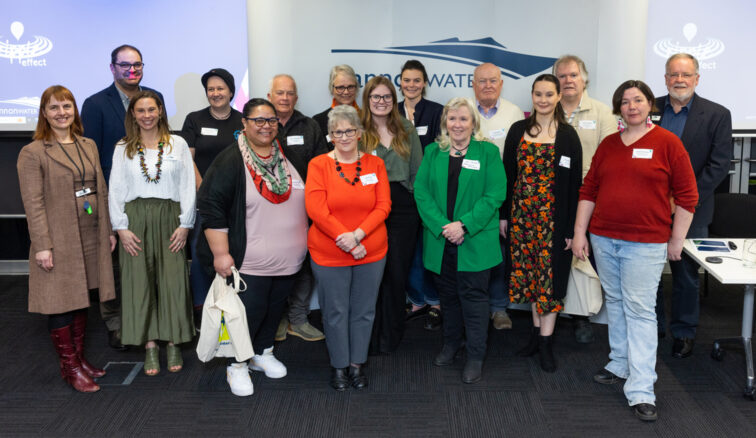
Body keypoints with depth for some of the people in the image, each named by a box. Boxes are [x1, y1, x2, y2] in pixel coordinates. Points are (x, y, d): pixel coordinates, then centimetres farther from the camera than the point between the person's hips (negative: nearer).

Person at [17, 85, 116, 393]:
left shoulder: (89, 146, 12)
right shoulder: (33, 153, -7)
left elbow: (101, 191, 15)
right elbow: (33, 203, -11)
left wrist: (108, 230, 13)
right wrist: (42, 245, -16)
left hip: (90, 239, 6)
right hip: (58, 242, -6)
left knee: (80, 299, 14)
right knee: (60, 302, 1)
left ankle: (79, 359, 27)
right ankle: (69, 367, 13)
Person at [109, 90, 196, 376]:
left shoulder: (178, 144, 6)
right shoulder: (123, 148, 9)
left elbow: (188, 186, 4)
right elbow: (115, 190, 6)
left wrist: (184, 224, -3)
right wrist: (121, 227, -3)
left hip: (169, 218, -1)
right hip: (135, 219, 1)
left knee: (173, 280, -3)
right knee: (140, 281, 0)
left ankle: (173, 344, 8)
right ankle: (150, 347, 8)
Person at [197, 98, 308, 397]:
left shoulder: (287, 157, 7)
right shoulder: (230, 161, -11)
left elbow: (304, 200, 19)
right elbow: (211, 207, -15)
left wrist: (308, 239, 18)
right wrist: (220, 253, -19)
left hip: (288, 258, 6)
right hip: (250, 261, -6)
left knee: (275, 307, 17)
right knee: (248, 312, 0)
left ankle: (263, 353, 38)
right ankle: (237, 365, 20)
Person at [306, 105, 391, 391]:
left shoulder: (375, 164, 3)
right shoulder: (318, 165, -4)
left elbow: (383, 206, -5)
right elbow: (316, 209, -13)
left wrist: (357, 235, -18)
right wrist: (344, 240, -18)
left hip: (371, 251, 2)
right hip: (328, 254, -2)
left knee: (364, 310, 12)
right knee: (335, 311, 9)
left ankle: (357, 363, 29)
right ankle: (339, 365, 26)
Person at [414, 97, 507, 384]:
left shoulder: (488, 152, -1)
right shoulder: (433, 153, 7)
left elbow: (495, 194, -9)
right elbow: (421, 191, 0)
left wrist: (464, 225, -17)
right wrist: (441, 226, -14)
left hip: (475, 240, -3)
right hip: (440, 240, 3)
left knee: (473, 296, 2)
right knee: (447, 294, 15)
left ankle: (475, 357, 13)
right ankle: (451, 344, 33)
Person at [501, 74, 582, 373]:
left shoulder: (568, 136, -2)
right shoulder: (518, 131, 6)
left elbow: (575, 183, -3)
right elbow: (508, 174, 8)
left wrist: (571, 228, -7)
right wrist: (504, 215, 4)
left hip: (554, 216, -3)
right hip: (522, 214, 3)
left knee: (550, 275, 0)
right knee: (529, 273, 9)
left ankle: (546, 344, 8)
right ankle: (537, 334, 23)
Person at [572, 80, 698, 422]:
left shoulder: (668, 143, -3)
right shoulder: (608, 145, 8)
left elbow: (686, 196, -2)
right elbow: (589, 191, 11)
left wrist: (676, 240, -2)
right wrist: (579, 232, 6)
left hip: (646, 243, -4)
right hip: (603, 239, 4)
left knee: (640, 311, -4)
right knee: (614, 303, 14)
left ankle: (641, 391, 1)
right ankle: (620, 365, 31)